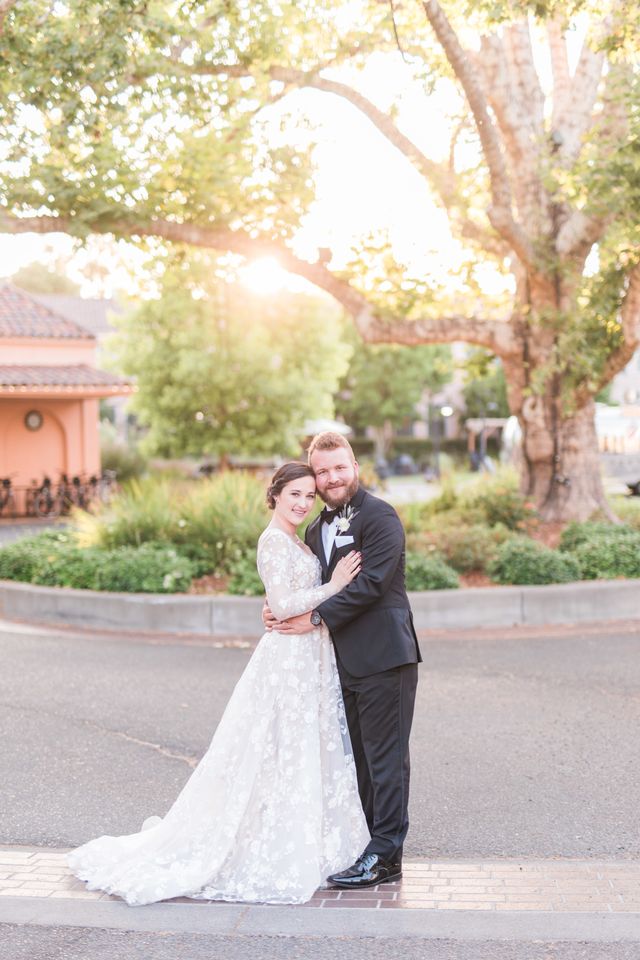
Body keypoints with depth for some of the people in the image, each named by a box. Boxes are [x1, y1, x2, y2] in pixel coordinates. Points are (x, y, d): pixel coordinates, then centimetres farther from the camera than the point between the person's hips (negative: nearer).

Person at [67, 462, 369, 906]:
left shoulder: (296, 542, 15)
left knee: (304, 757, 14)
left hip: (308, 660, 10)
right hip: (289, 657, -10)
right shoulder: (274, 540, -14)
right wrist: (333, 586, -16)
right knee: (284, 757, -3)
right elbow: (283, 604, -21)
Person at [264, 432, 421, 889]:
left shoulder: (379, 516, -10)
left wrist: (316, 617, -16)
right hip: (346, 663, 9)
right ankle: (377, 846, 25)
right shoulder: (317, 529, 16)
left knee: (385, 757, -3)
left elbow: (371, 582, -18)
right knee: (360, 760, 15)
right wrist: (281, 609, -2)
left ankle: (385, 856, 2)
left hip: (383, 658, -9)